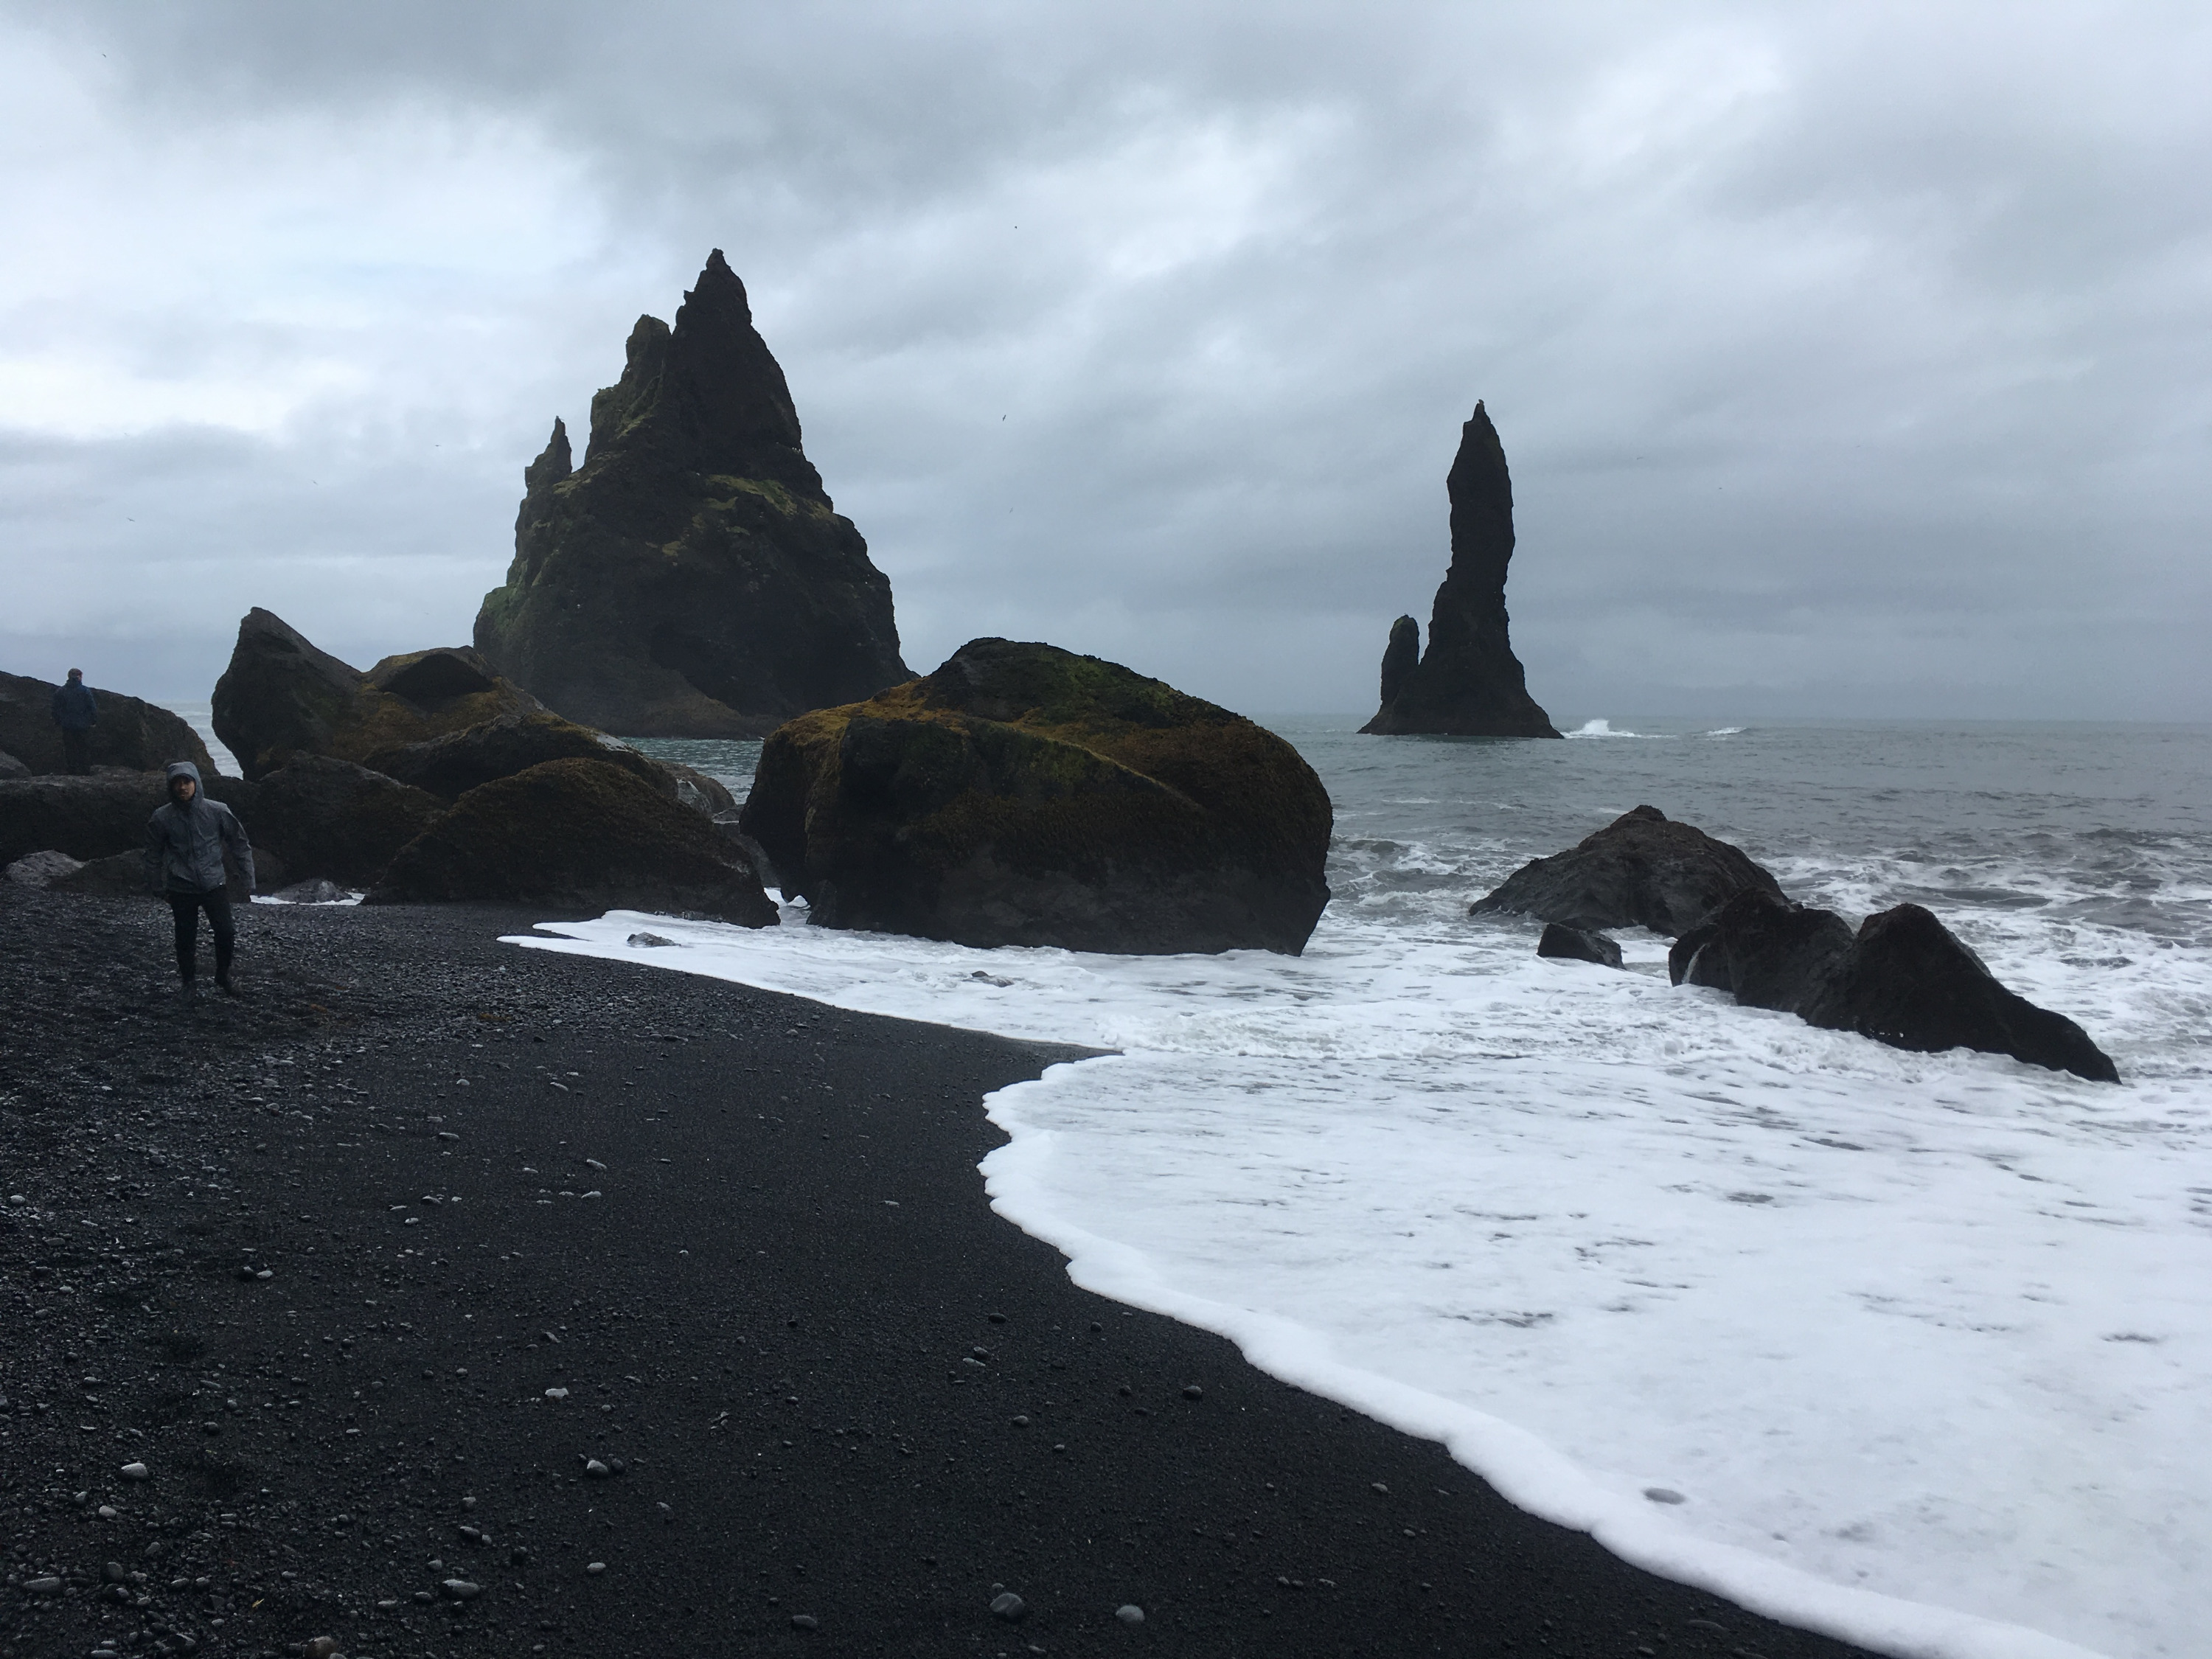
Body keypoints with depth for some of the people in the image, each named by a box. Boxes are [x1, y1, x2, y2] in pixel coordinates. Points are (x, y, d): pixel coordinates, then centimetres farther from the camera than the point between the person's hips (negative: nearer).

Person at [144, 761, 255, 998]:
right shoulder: (162, 818, -6)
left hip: (214, 885, 0)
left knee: (226, 934, -7)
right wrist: (159, 887, 10)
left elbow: (240, 845, 2)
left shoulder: (218, 812, -7)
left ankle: (223, 978, 16)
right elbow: (153, 855, 7)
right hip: (181, 890, 0)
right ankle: (188, 983, 28)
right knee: (185, 940, 6)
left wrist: (249, 879, 3)